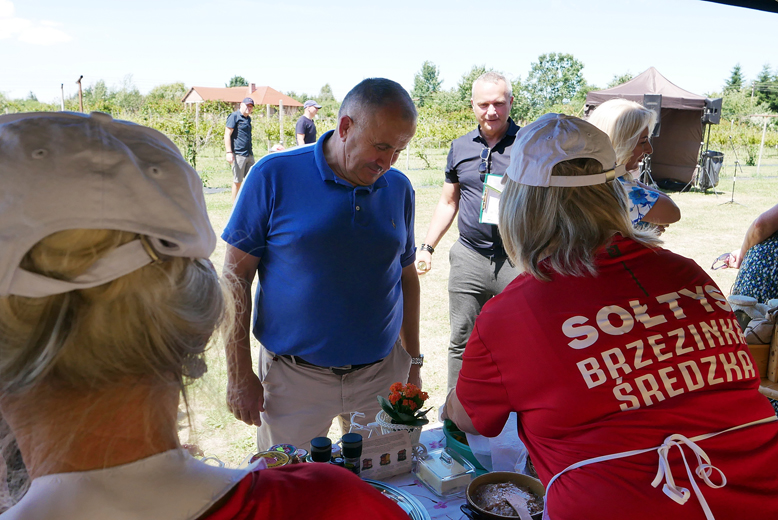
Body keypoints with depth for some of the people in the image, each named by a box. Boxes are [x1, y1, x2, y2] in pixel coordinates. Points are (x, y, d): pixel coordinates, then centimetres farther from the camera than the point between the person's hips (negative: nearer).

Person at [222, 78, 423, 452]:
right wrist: (239, 375, -8)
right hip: (295, 378, -3)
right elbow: (236, 275, -7)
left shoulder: (399, 188, 3)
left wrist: (413, 362, 14)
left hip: (381, 374, 3)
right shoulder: (275, 175, -9)